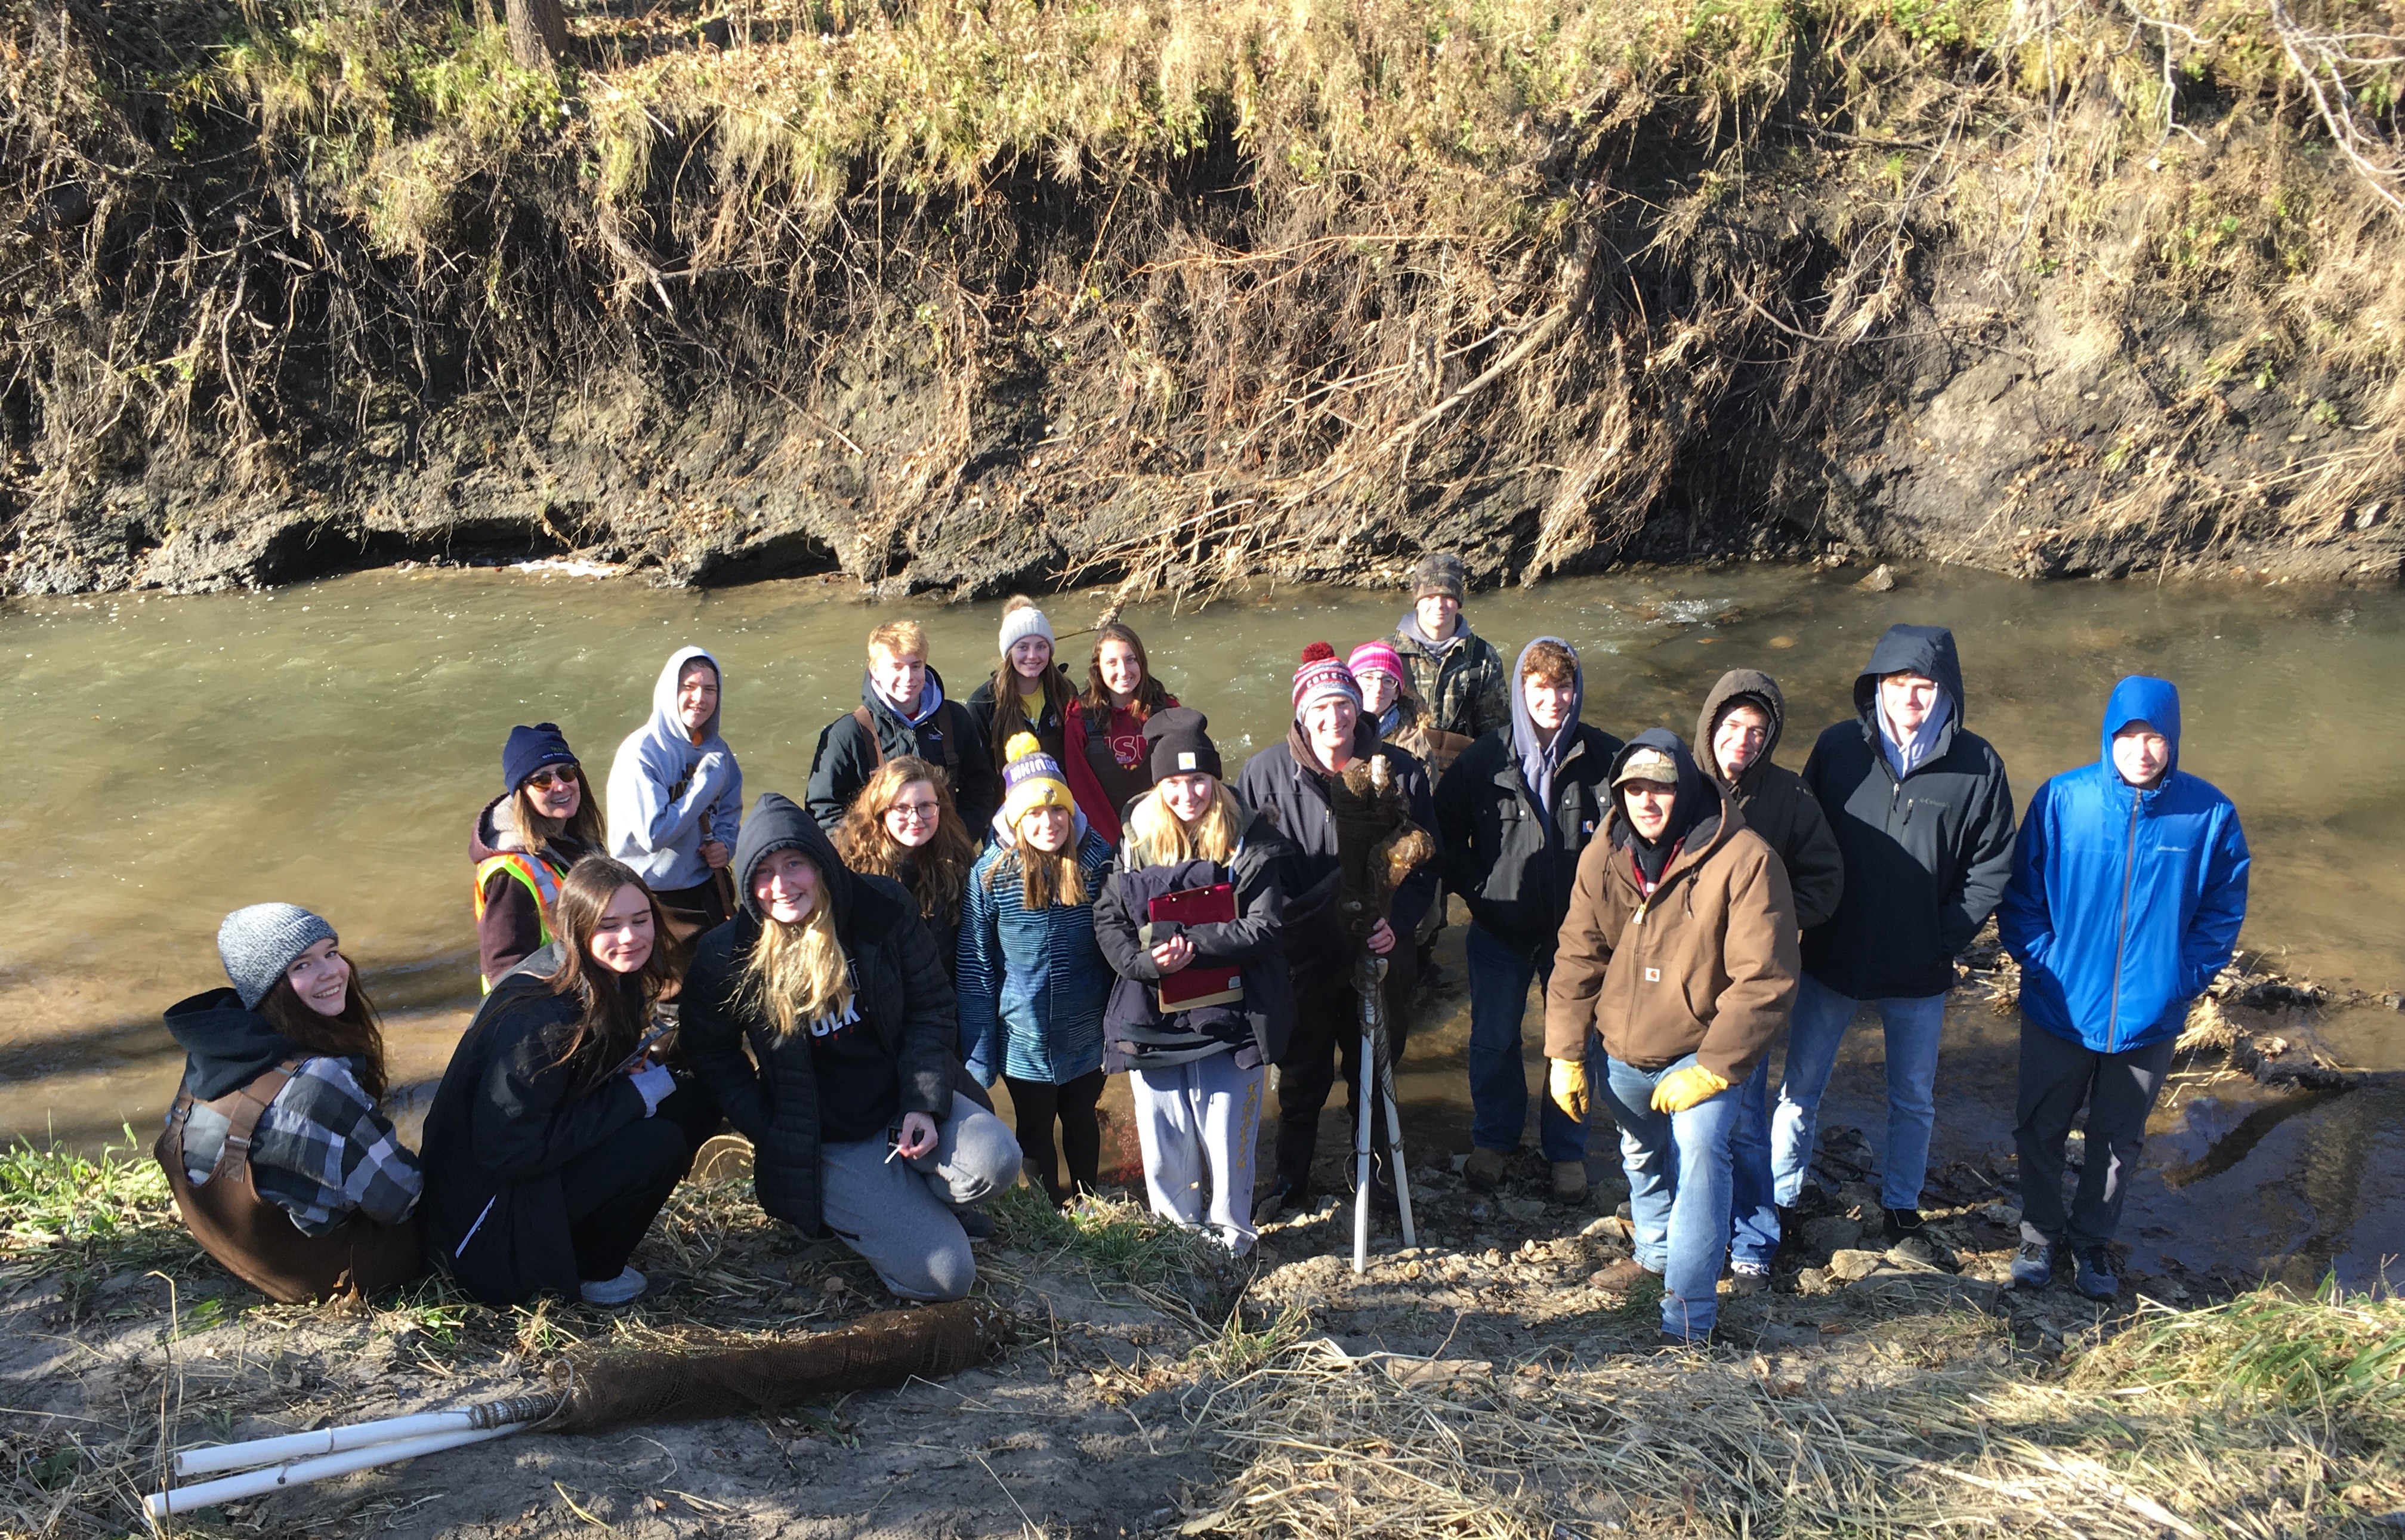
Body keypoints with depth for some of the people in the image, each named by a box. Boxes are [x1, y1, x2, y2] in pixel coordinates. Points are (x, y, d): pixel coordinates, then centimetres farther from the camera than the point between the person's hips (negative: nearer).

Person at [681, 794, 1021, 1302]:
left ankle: (914, 1198, 7)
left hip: (903, 1103, 3)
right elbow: (712, 1057, 3)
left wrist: (924, 1104, -12)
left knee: (995, 1162, -28)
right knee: (944, 1276, -16)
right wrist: (775, 1140, -4)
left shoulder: (885, 908, -7)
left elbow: (931, 1006, -1)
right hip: (825, 1144, -3)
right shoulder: (725, 956, -10)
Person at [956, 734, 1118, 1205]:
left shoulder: (1098, 862, -10)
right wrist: (978, 1056, -11)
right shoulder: (990, 874, -15)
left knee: (1082, 1122, 23)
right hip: (1023, 1040, -1)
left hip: (1086, 1037, 1)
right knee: (1035, 1131, 19)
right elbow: (975, 970, -10)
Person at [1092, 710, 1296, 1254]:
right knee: (1163, 1135, 11)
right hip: (1151, 1015, 3)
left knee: (1228, 1133, 5)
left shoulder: (1248, 842, -5)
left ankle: (1231, 1237, 25)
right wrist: (1145, 962, -18)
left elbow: (1265, 926, -12)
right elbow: (1107, 920, 1)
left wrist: (1195, 947, -21)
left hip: (1229, 1013, -2)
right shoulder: (1136, 839, 4)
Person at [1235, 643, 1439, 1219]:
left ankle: (1376, 1173, 39)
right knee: (1301, 1076, 16)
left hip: (1379, 952, 1)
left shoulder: (1401, 771, -5)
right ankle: (1290, 1183, 35)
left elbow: (1426, 863, 2)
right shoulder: (1266, 772, -9)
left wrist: (1399, 920, -12)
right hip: (1301, 955, -1)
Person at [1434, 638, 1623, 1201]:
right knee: (1493, 1040, 14)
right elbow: (1445, 830, 4)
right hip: (1500, 929, 1)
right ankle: (1493, 1138, 37)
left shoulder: (1605, 757, -9)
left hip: (1577, 930, -1)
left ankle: (1566, 1150, 32)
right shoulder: (1484, 759, -7)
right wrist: (1476, 891, -3)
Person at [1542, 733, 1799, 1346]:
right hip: (1622, 1050, 5)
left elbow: (1764, 980, -20)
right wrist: (1564, 1054, 0)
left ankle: (1689, 1313, -14)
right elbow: (1577, 961, 3)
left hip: (1701, 1052, -5)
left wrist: (1712, 1067, -20)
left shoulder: (1744, 859, -20)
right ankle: (1657, 1251, 51)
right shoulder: (1603, 859, -5)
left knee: (1698, 1151, -23)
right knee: (1640, 1157, 23)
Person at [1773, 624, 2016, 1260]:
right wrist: (1811, 921, -5)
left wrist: (1941, 941, -9)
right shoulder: (1838, 748, -6)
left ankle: (1901, 1207, 36)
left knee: (1914, 1099, 17)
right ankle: (1780, 1196, 28)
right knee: (1800, 1087, 10)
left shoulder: (1977, 766, -8)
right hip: (1830, 962, 0)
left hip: (1920, 972, 0)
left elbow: (1990, 871, -2)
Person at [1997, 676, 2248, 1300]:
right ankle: (2041, 1232, 38)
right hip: (2059, 1008, 0)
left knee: (2118, 1140, 18)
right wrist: (2041, 961, -11)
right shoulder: (2062, 799, -13)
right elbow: (2021, 893, -3)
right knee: (2040, 1132, 14)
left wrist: (2185, 979, -7)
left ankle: (2092, 1240, 40)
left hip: (2150, 1016, 1)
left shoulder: (2209, 813, -11)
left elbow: (2224, 909, 2)